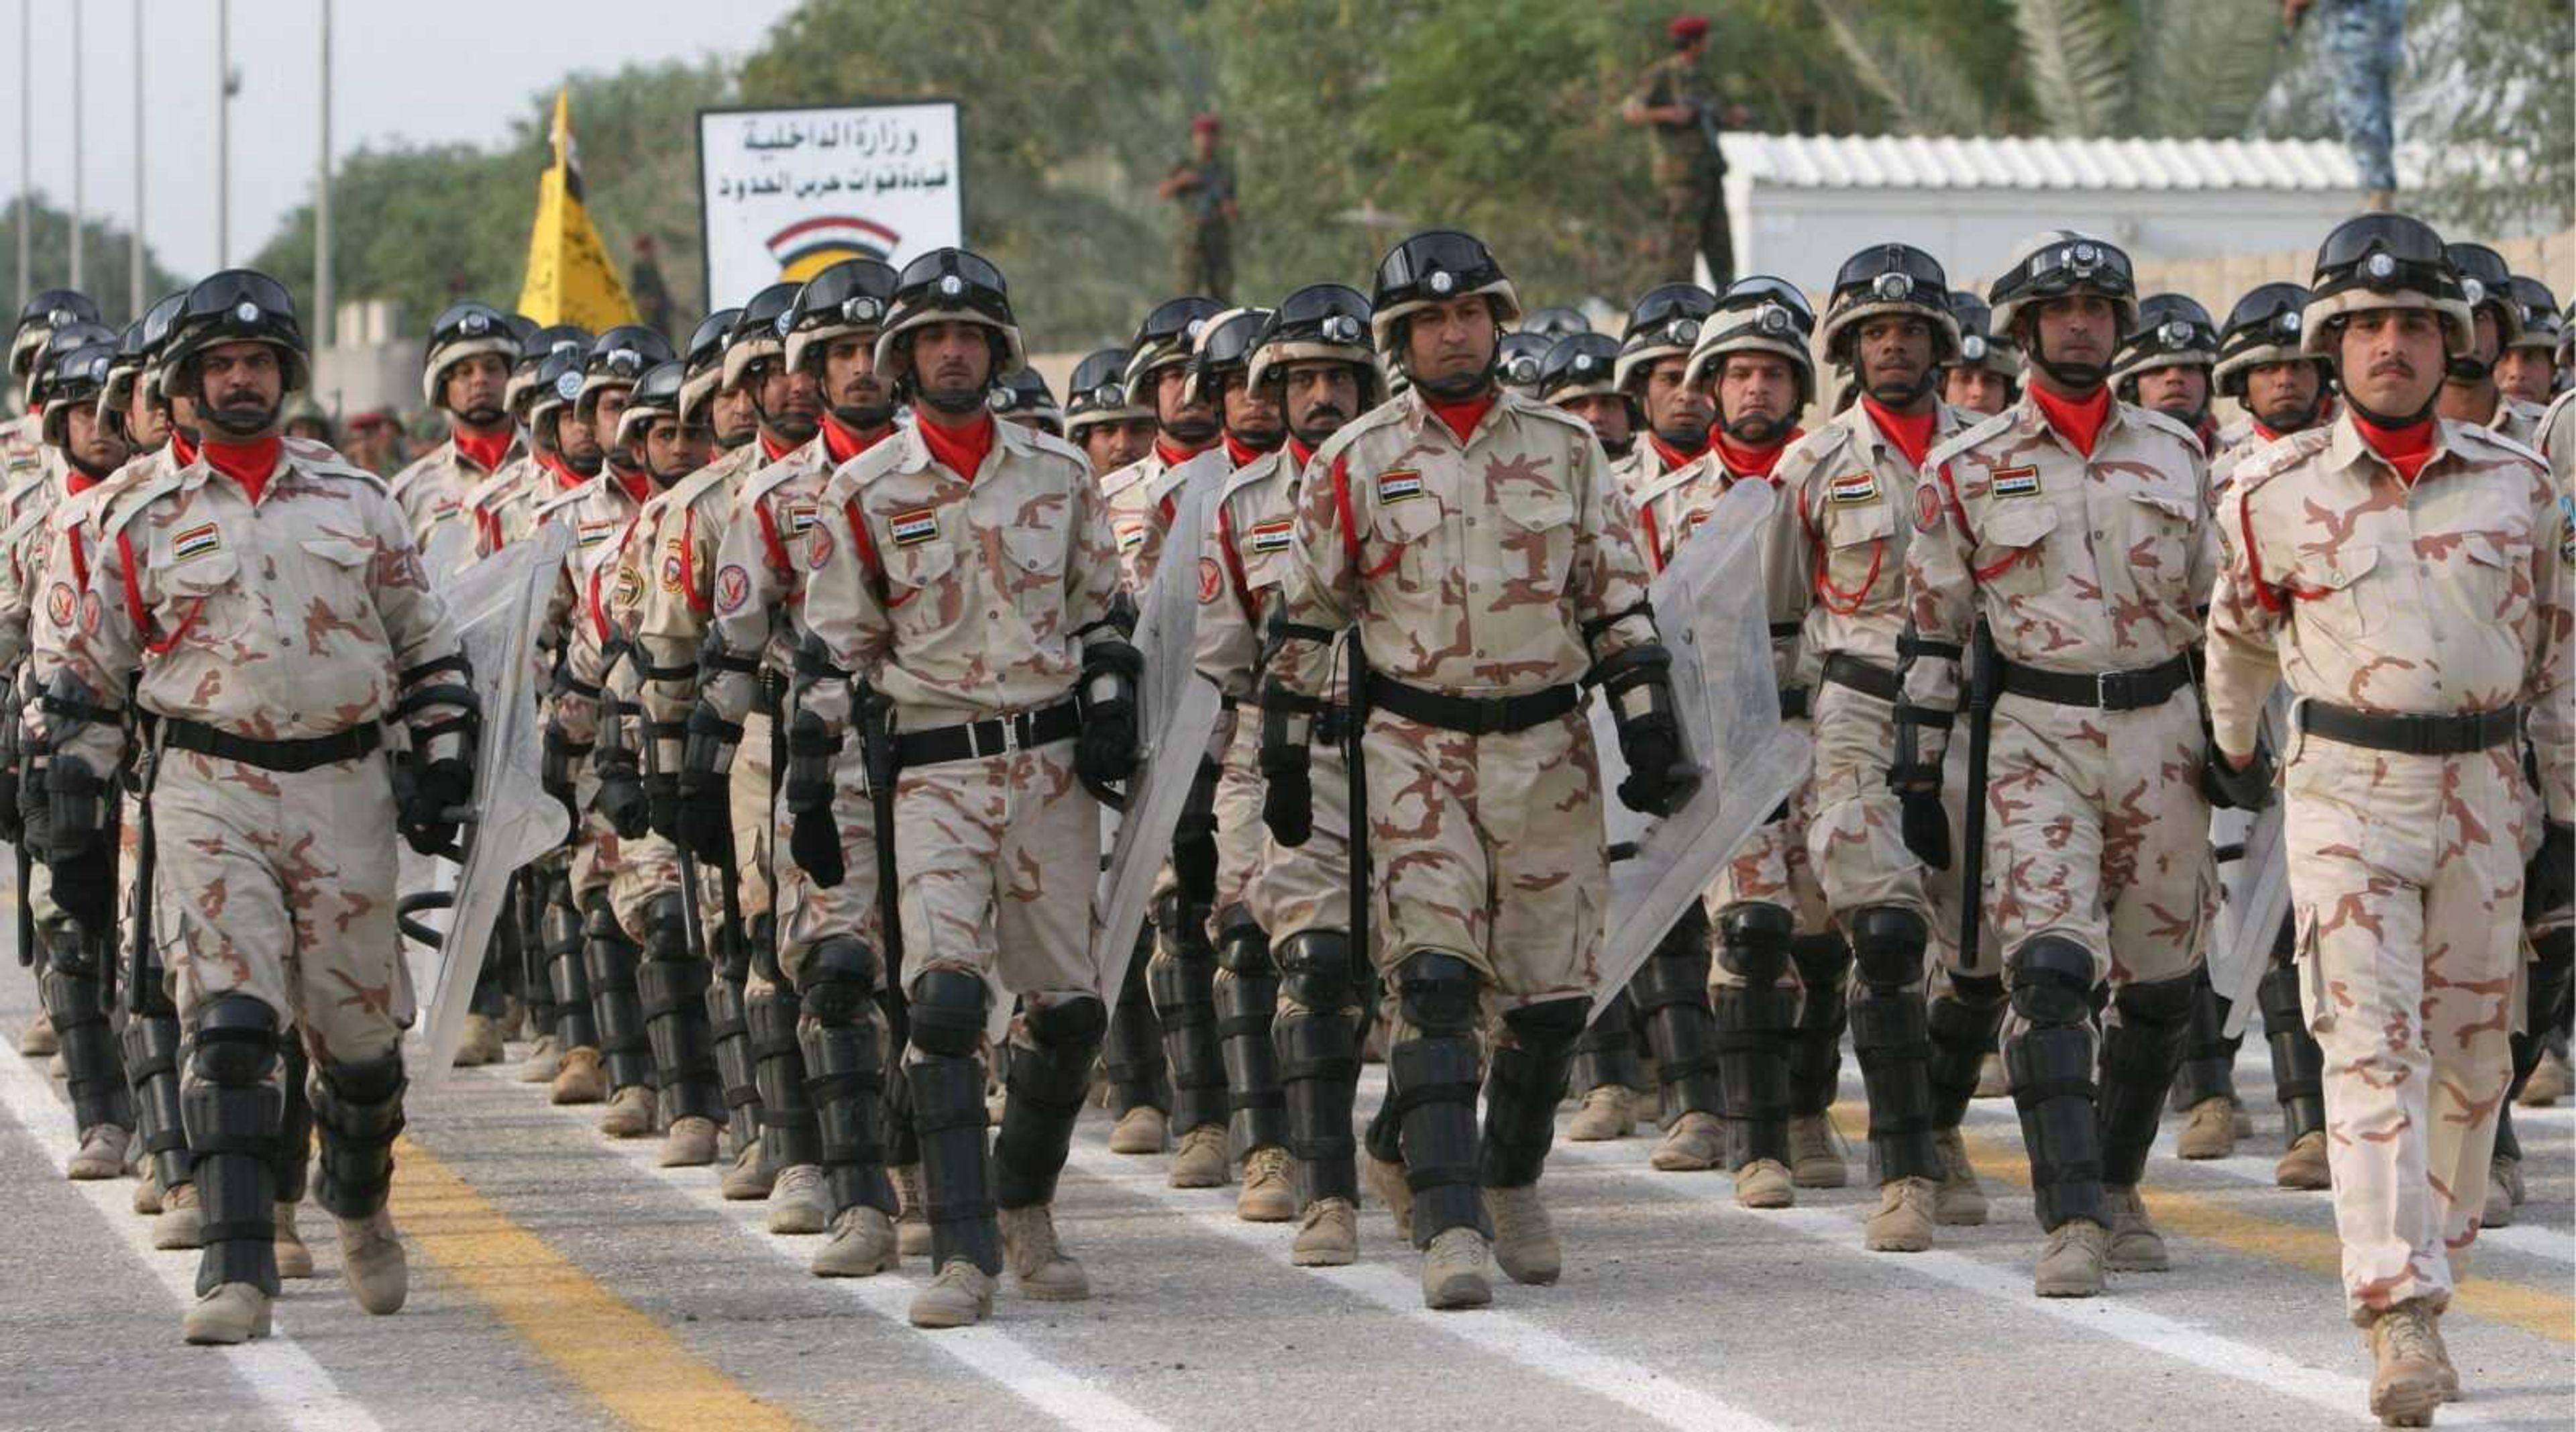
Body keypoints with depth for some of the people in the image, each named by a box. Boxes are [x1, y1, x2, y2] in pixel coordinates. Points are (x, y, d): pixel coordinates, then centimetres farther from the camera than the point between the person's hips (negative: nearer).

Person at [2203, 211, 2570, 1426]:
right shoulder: (2278, 492, 0)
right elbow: (2239, 631, 18)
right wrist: (2235, 750, 30)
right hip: (2345, 790, -3)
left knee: (2471, 1057, 8)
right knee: (2371, 1047, -13)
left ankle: (2430, 1263, 25)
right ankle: (2402, 1322, -22)